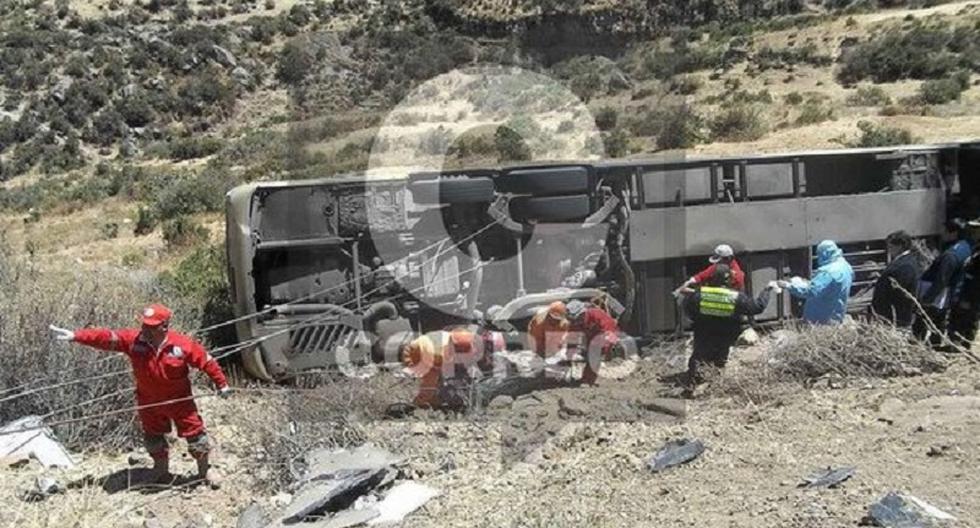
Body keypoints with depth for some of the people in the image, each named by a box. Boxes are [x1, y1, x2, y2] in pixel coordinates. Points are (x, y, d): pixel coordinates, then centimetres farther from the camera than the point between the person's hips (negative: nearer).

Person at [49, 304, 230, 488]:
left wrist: (222, 384, -7)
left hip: (179, 401, -3)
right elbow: (106, 337, -22)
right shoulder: (133, 339, -17)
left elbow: (206, 361, -14)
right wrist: (75, 335, -33)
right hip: (149, 402, 3)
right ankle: (162, 471, 43)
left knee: (195, 433, 8)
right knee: (153, 438, 19)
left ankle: (205, 470, 31)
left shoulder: (183, 344, -23)